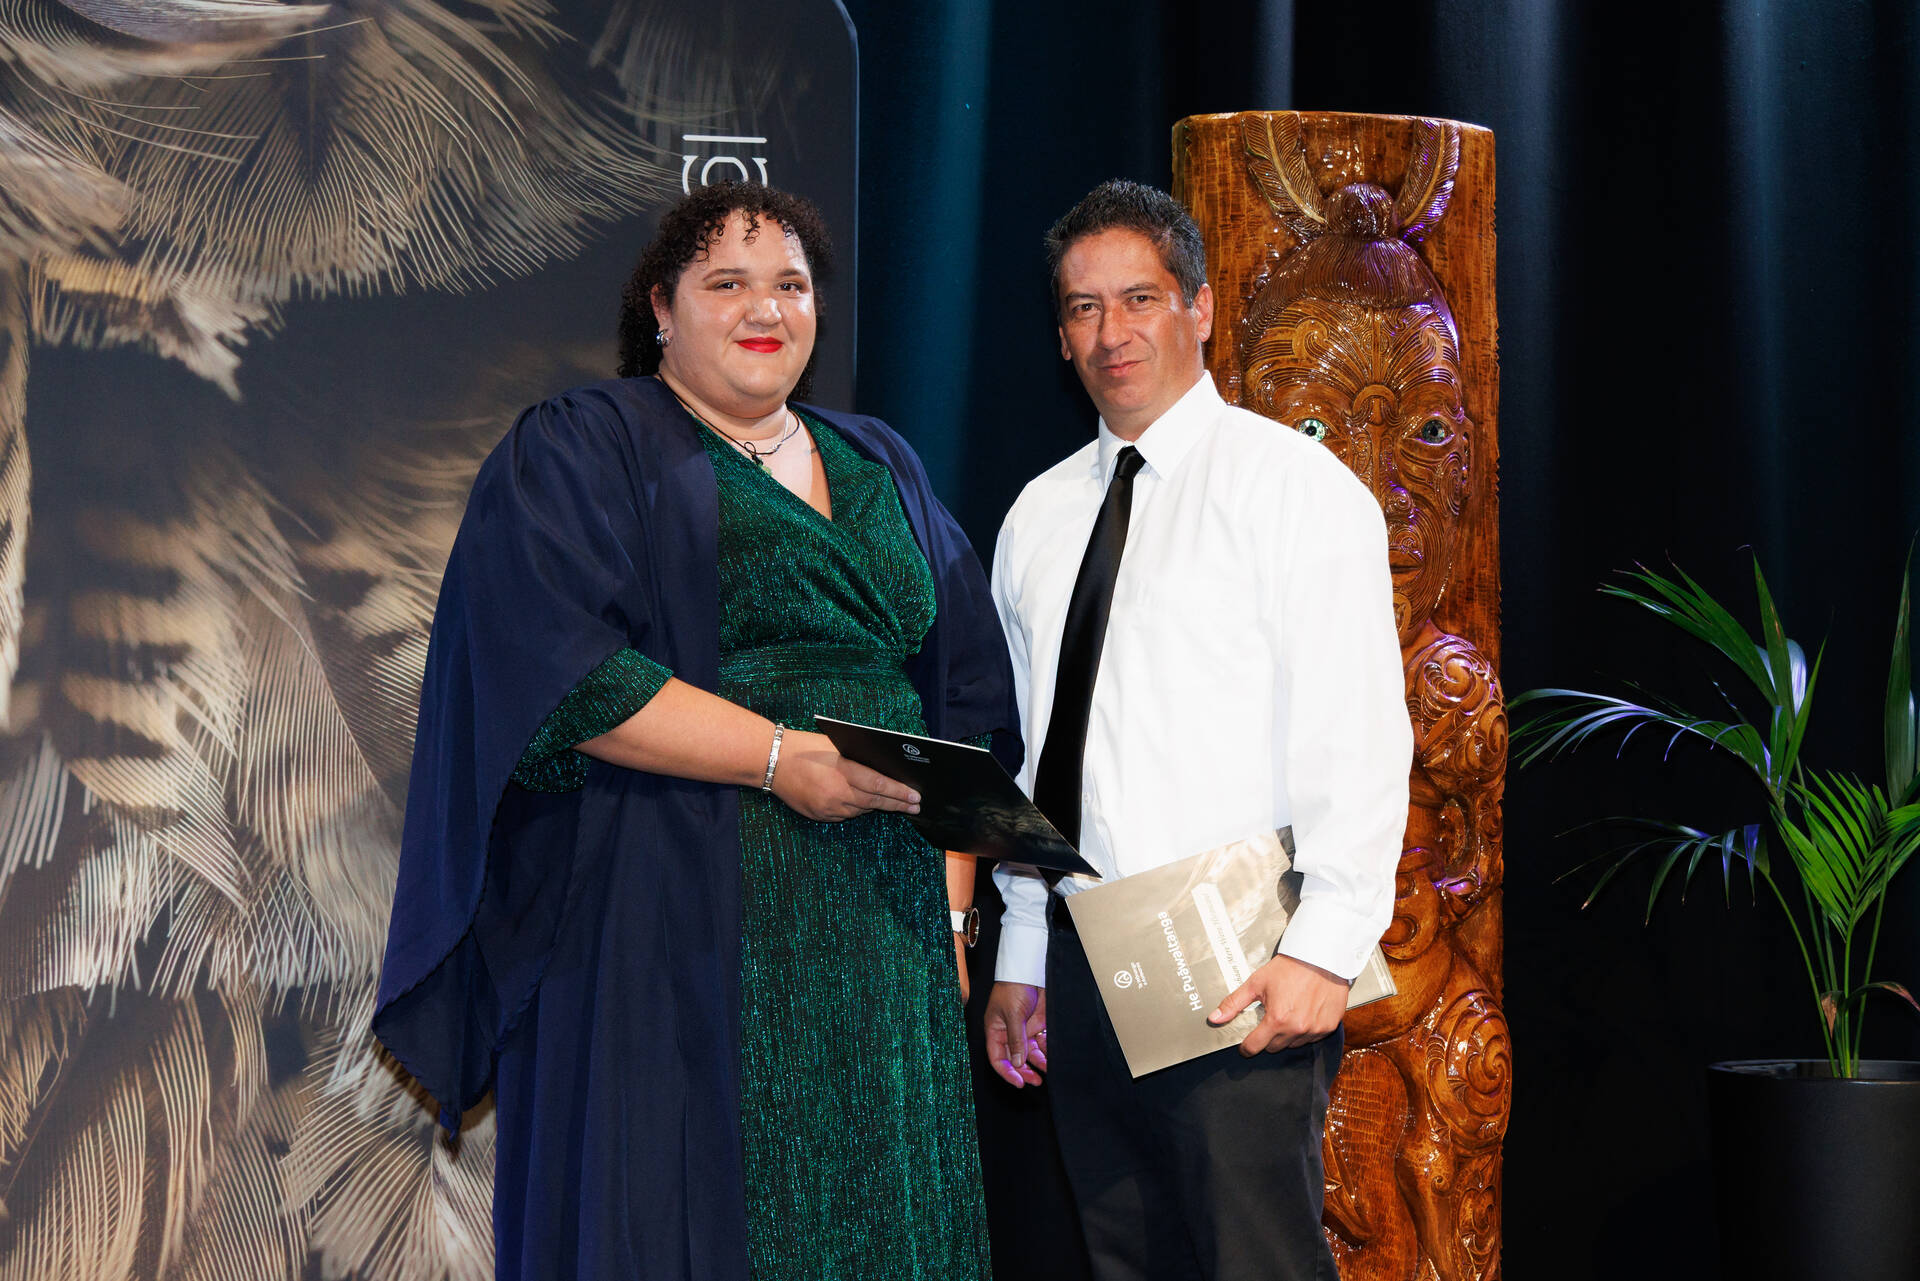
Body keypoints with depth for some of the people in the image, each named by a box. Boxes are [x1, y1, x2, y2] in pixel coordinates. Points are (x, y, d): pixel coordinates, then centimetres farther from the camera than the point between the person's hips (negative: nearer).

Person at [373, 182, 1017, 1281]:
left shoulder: (883, 470, 19)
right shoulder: (577, 455, 2)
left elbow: (964, 696, 18)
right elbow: (556, 665, -14)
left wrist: (951, 908, 7)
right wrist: (779, 756, -18)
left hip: (879, 939, 5)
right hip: (679, 937, -5)